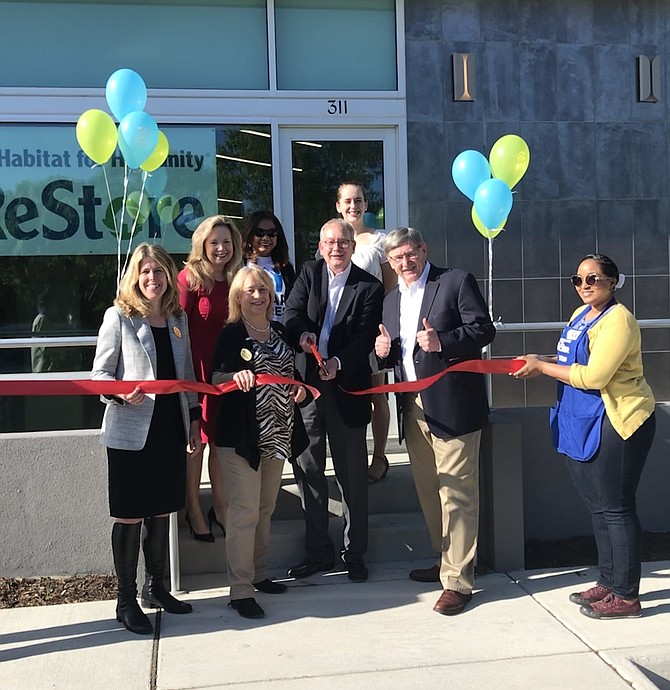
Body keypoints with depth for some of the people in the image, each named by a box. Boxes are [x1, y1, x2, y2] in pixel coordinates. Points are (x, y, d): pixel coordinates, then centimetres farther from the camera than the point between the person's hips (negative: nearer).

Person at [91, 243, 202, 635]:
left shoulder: (178, 319, 11)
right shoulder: (119, 316, -4)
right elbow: (100, 373, -5)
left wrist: (194, 420, 10)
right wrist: (122, 394, -24)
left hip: (170, 429, 5)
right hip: (130, 432, -5)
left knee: (161, 513, 13)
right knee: (130, 517, 1)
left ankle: (156, 588, 28)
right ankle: (127, 600, 15)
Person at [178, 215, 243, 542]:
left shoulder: (236, 279, 8)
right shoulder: (190, 277, -9)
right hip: (197, 369, -5)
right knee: (195, 440, 6)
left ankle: (219, 506, 28)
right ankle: (193, 509, 22)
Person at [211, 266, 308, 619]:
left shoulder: (279, 331, 12)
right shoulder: (231, 334, -5)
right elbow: (216, 378, -12)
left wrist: (297, 387, 4)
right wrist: (235, 376, -32)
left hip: (276, 432, 7)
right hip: (240, 434, -7)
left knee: (265, 508, 15)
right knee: (244, 511, -7)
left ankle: (258, 574, 29)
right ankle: (240, 589, 0)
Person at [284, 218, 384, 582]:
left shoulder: (369, 287, 1)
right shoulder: (309, 273, 9)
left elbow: (365, 337, -8)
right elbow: (293, 312, -6)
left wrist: (338, 363, -26)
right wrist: (302, 334, -28)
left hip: (346, 387, -2)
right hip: (305, 384, 3)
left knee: (353, 475, 6)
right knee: (307, 470, 10)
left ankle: (354, 553, 21)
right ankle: (318, 552, 24)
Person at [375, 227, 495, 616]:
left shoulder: (457, 281, -2)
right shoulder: (392, 300, 18)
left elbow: (484, 329, -10)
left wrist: (443, 342, -24)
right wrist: (384, 351, 0)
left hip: (452, 405, -7)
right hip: (413, 409, 7)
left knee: (456, 493, -6)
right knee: (429, 492, 15)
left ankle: (458, 580, 1)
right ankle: (446, 561, 30)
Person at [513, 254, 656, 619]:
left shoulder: (618, 321, -16)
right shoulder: (581, 315, 13)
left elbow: (593, 375, -24)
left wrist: (542, 367, -15)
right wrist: (543, 361, 5)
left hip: (615, 424, -10)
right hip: (583, 425, 10)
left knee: (615, 509, -2)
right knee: (598, 506, 16)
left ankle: (626, 596, 9)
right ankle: (607, 582, 29)